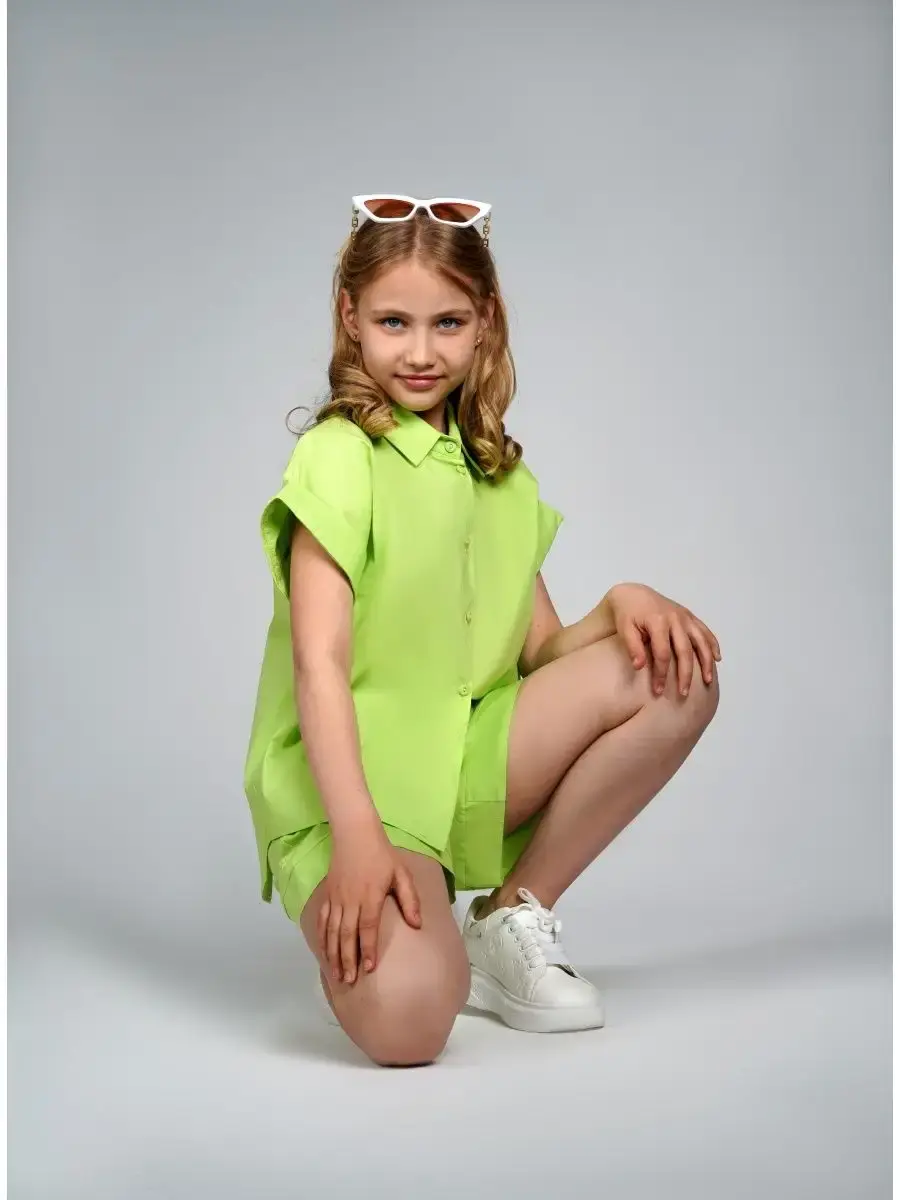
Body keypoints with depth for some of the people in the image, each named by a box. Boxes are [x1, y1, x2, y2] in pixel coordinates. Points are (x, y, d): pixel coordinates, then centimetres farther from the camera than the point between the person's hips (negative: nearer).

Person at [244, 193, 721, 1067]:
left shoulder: (501, 474, 14)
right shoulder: (338, 455, -9)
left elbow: (542, 653, 11)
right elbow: (319, 662, -18)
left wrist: (622, 602, -11)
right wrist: (357, 833, -29)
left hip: (467, 764, 7)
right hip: (346, 780, -7)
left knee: (678, 676, -12)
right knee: (406, 1020, -33)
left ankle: (513, 916, -2)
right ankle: (356, 927, 4)